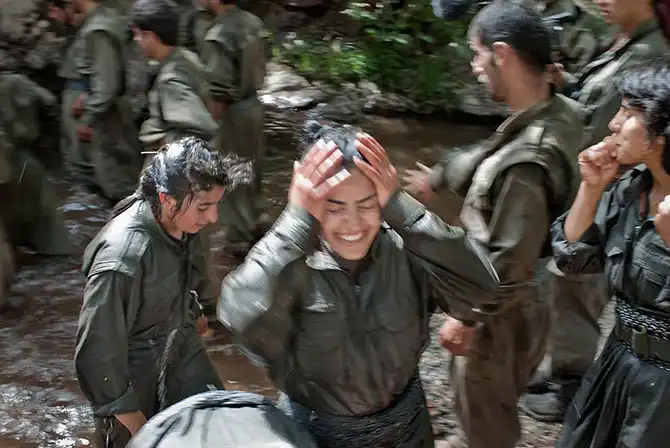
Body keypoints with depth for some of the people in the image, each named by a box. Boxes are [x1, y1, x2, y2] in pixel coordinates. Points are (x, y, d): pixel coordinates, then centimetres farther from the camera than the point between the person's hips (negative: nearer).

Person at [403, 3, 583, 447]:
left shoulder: (527, 162, -37)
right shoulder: (560, 111, -7)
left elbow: (510, 262, -30)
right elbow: (487, 159, 12)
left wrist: (467, 317, -16)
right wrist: (438, 176, 27)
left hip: (501, 312, -9)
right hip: (517, 298, 9)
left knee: (486, 411, 17)